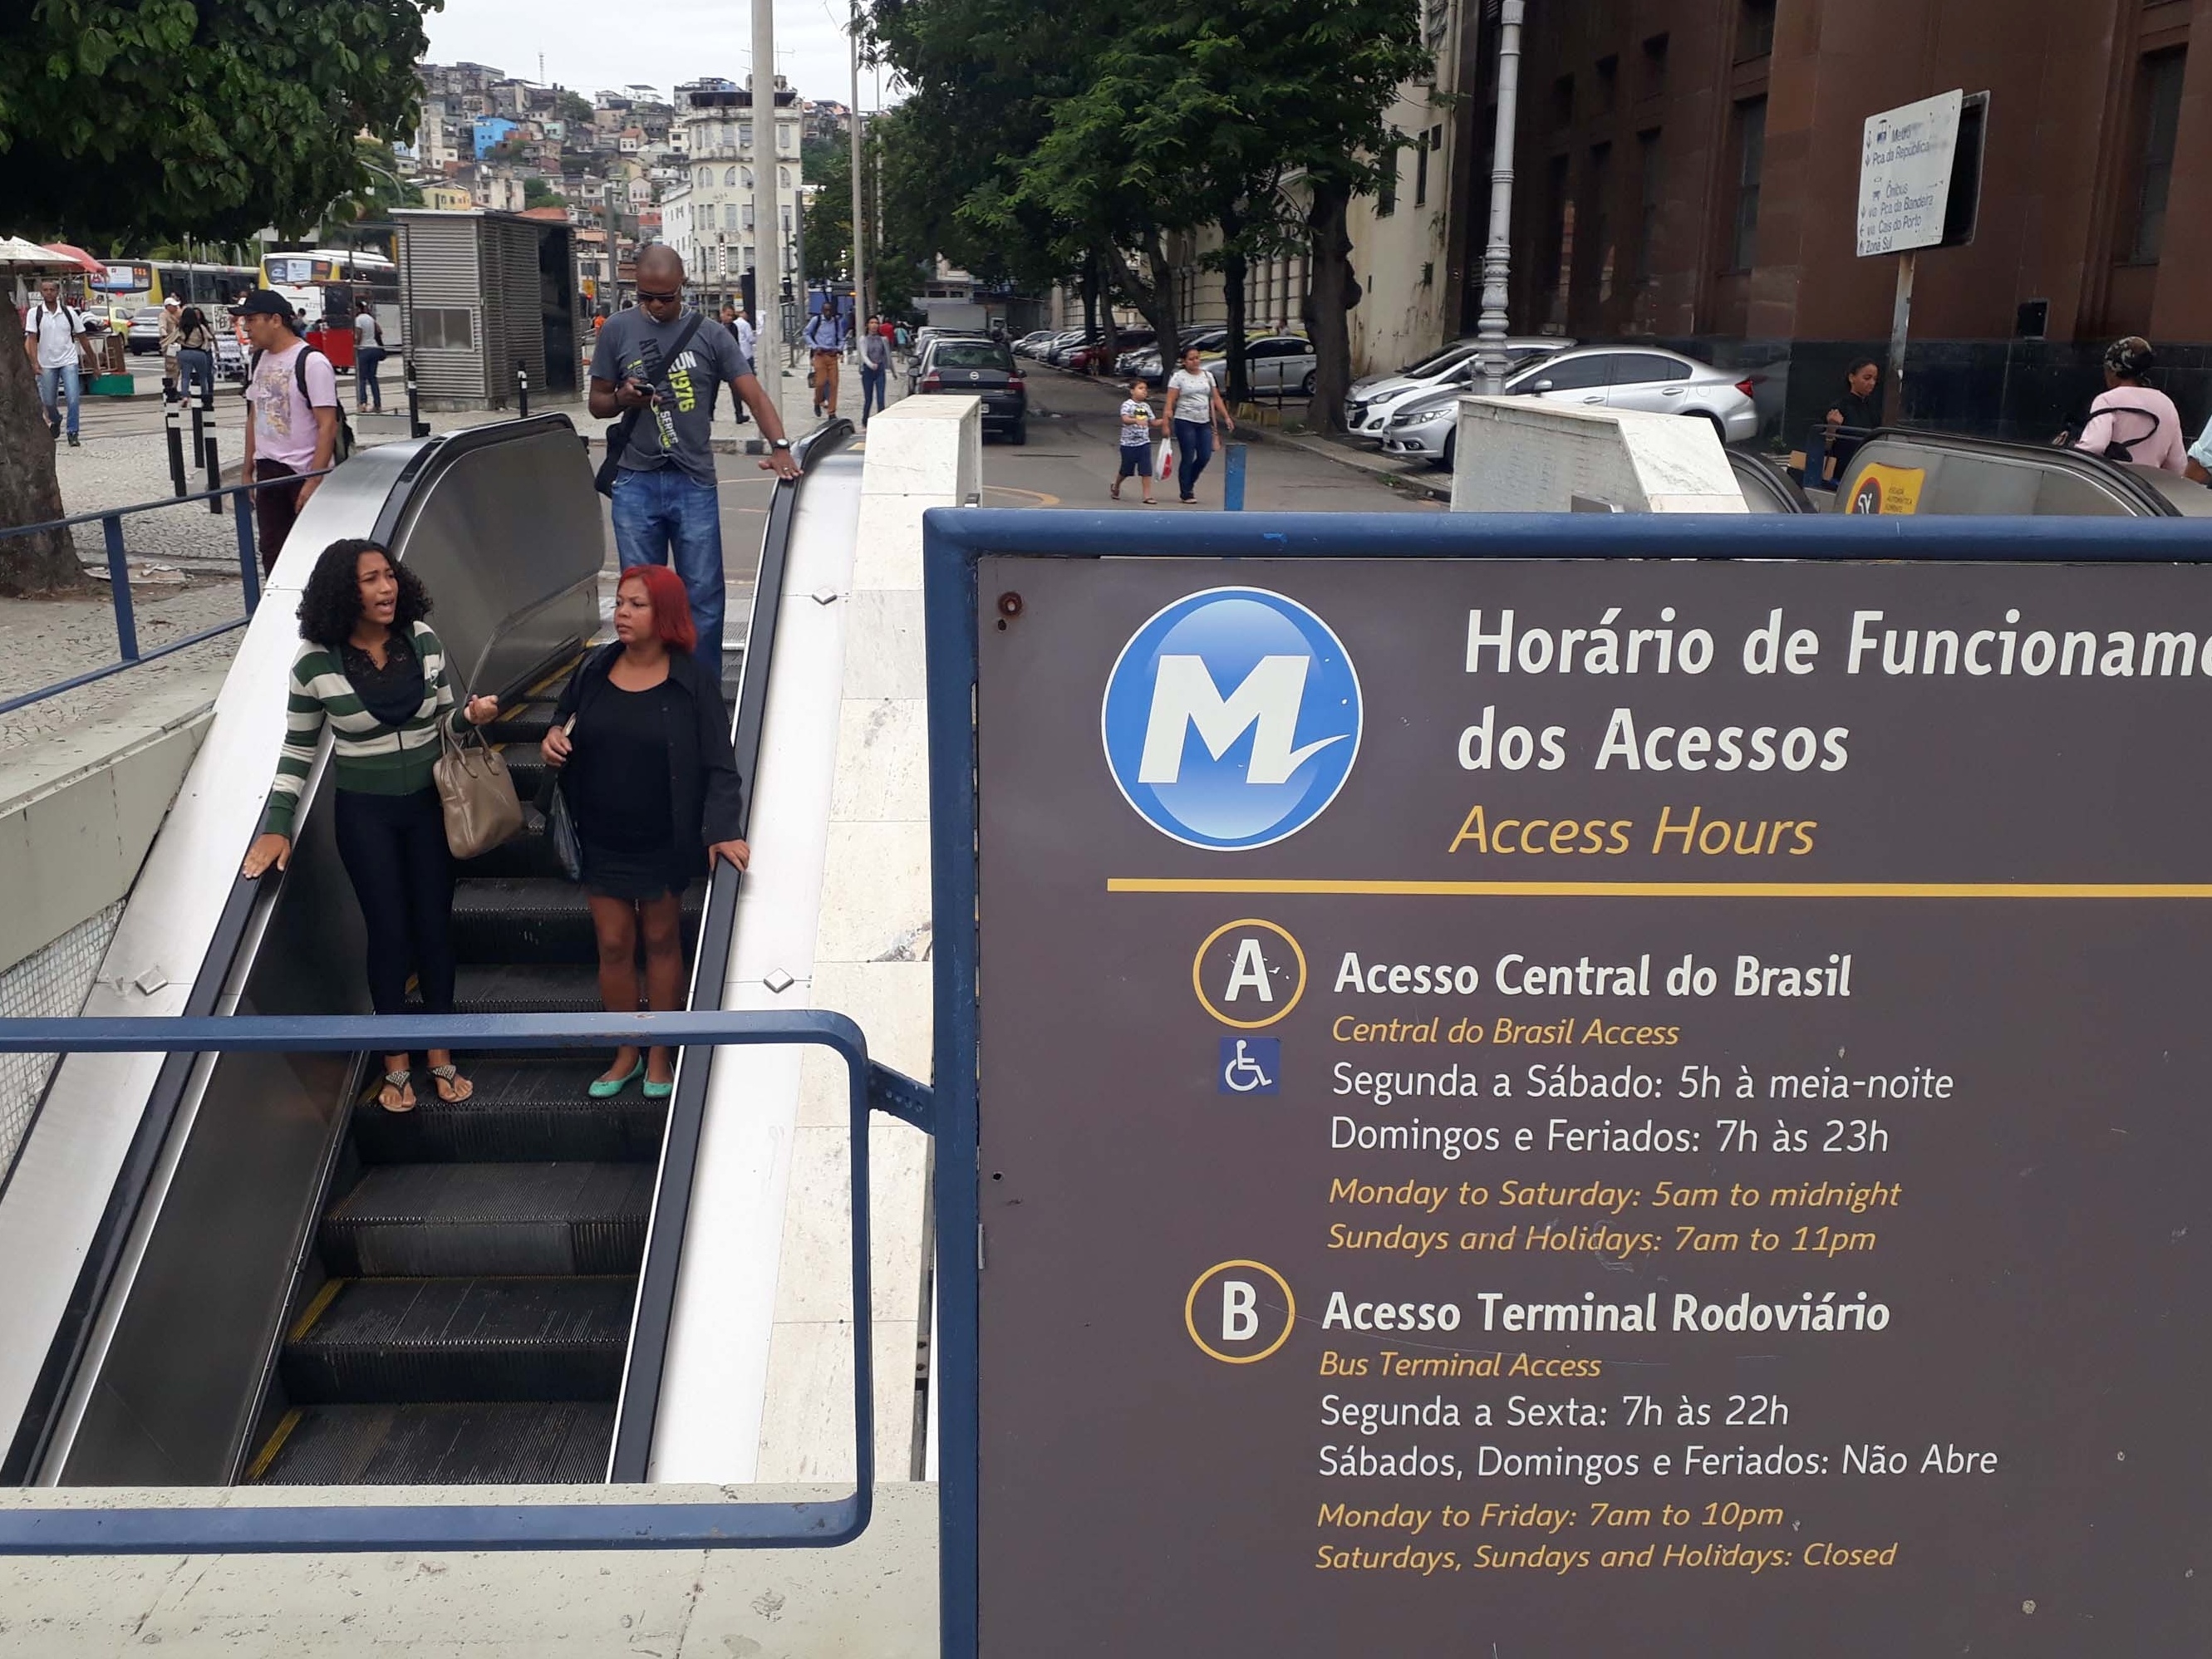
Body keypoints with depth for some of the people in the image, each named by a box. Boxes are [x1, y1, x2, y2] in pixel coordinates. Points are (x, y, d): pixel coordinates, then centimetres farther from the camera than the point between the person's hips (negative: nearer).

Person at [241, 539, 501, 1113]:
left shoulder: (422, 640, -6)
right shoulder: (315, 662, -12)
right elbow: (297, 750, -2)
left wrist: (472, 714, -16)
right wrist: (276, 826, -5)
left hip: (429, 804, 2)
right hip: (364, 813, -2)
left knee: (434, 927, 9)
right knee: (389, 932, 5)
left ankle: (440, 1055, 25)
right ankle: (396, 1063, 22)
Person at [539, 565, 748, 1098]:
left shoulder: (691, 682, -11)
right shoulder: (595, 669, -1)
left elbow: (718, 765, -14)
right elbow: (566, 716, 17)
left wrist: (720, 831, -26)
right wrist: (554, 735, -8)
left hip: (663, 841, -3)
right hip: (602, 839, 3)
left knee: (661, 940, 12)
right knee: (613, 944, 9)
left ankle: (660, 1055, 26)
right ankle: (626, 1054, 26)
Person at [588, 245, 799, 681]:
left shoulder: (710, 334, 5)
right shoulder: (617, 332, 7)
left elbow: (754, 395, -1)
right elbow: (597, 404, 14)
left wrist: (780, 447, -17)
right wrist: (623, 399, -10)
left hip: (695, 483, -1)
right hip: (636, 482, 1)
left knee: (704, 595, 0)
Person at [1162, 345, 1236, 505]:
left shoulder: (1207, 376, 11)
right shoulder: (1178, 377, -3)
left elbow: (1216, 399, 13)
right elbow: (1170, 402, -8)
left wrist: (1226, 417, 5)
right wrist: (1167, 423, -16)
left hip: (1204, 423, 5)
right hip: (1185, 422, -5)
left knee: (1205, 456, 0)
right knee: (1187, 458, -2)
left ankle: (1188, 482, 24)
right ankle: (1186, 494, 8)